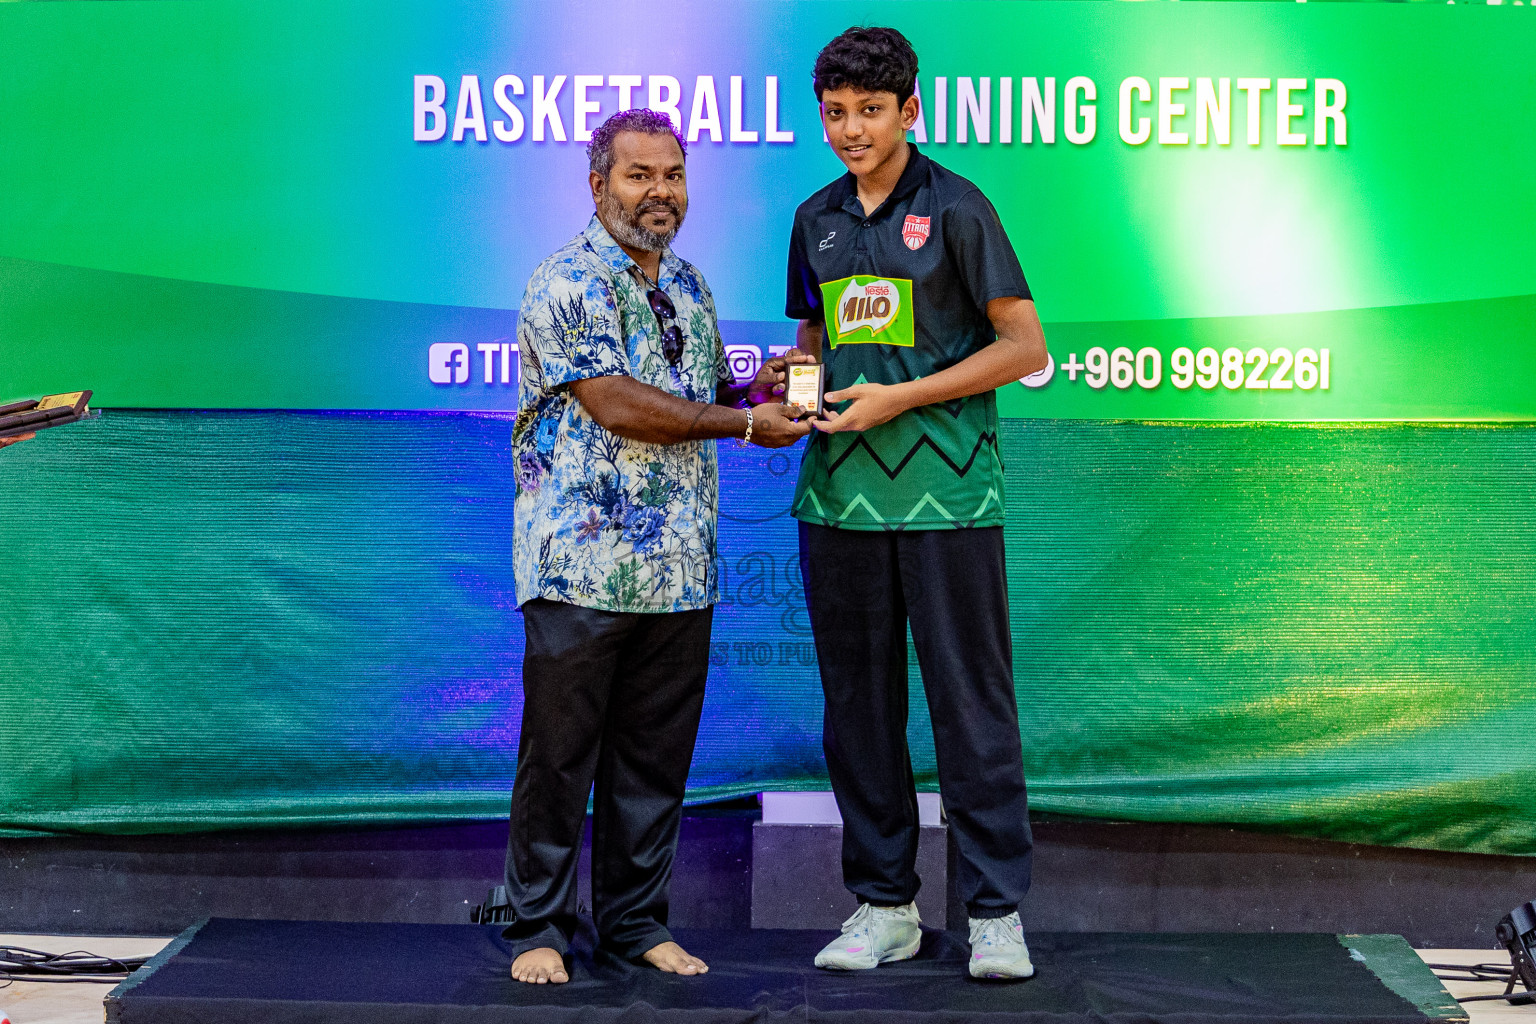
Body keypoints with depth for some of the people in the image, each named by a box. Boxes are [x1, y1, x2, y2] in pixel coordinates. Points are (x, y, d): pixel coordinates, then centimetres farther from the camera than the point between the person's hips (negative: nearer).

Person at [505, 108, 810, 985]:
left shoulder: (689, 284, 15)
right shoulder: (565, 287, -9)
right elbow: (616, 406, -17)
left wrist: (759, 387, 1)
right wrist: (747, 422, -13)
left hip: (680, 572, 6)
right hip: (581, 566, -6)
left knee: (656, 756, 11)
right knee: (560, 753, 2)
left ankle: (637, 920, 22)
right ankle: (539, 928, 13)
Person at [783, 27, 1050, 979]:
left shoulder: (957, 207, -2)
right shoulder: (816, 220, 14)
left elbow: (1024, 345, -4)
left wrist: (899, 398, -11)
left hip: (947, 494, -5)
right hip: (840, 494, 5)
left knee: (972, 701, -2)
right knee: (859, 704, 8)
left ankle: (997, 910, 4)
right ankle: (884, 903, 17)